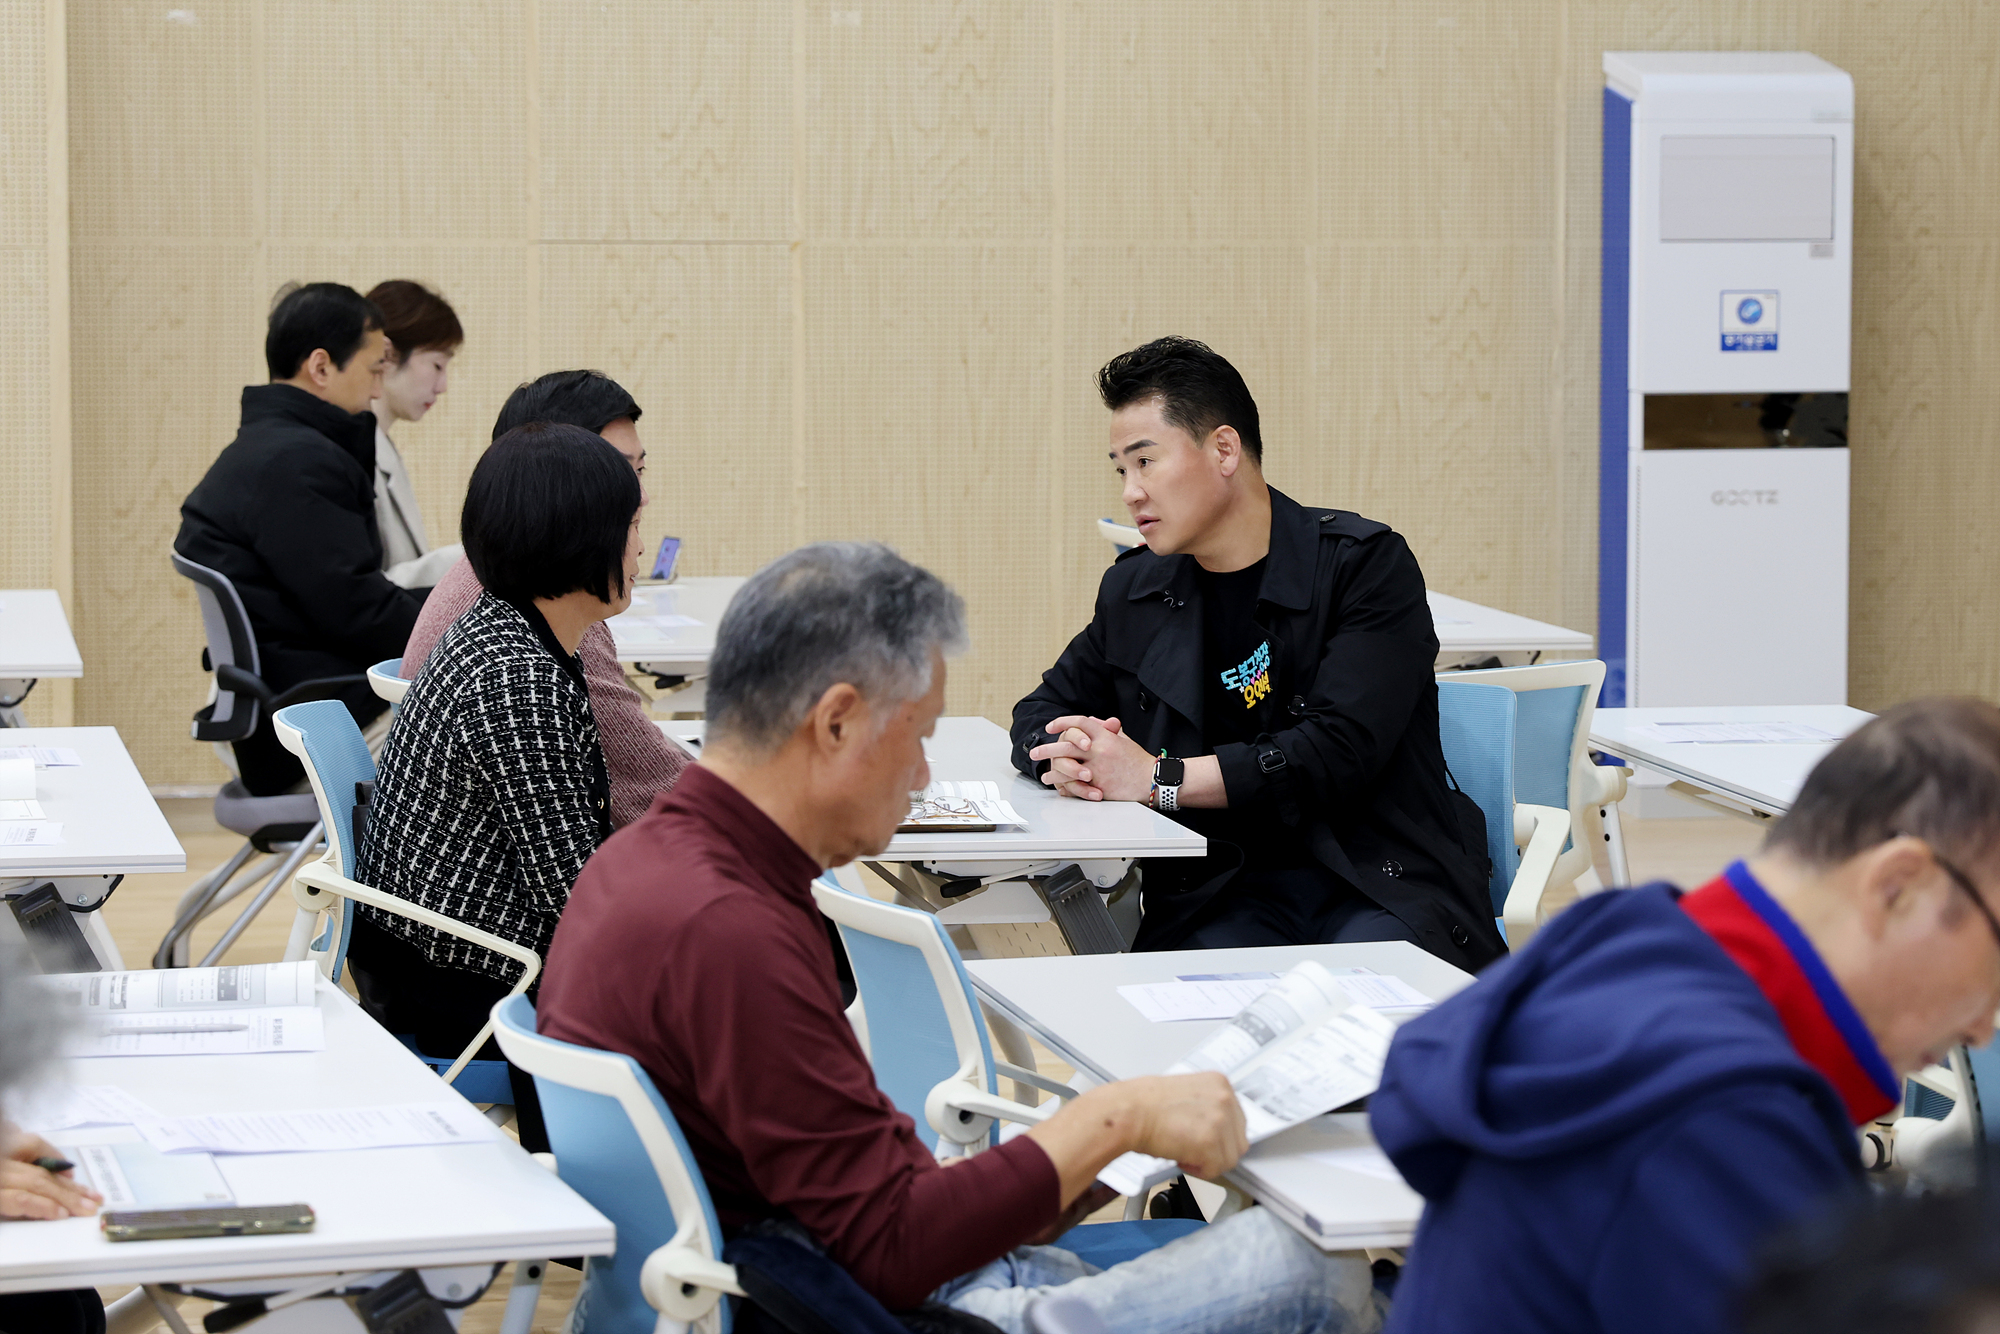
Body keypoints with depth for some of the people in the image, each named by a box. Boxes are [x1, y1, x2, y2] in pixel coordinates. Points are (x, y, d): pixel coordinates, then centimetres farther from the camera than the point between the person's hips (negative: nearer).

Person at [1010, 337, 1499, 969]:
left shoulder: (1365, 563, -2)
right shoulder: (1134, 591, 15)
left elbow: (1339, 752, -14)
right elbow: (1040, 715, 27)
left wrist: (1156, 779, -16)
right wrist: (1071, 758, 0)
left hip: (1380, 891, -3)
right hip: (1219, 897, 3)